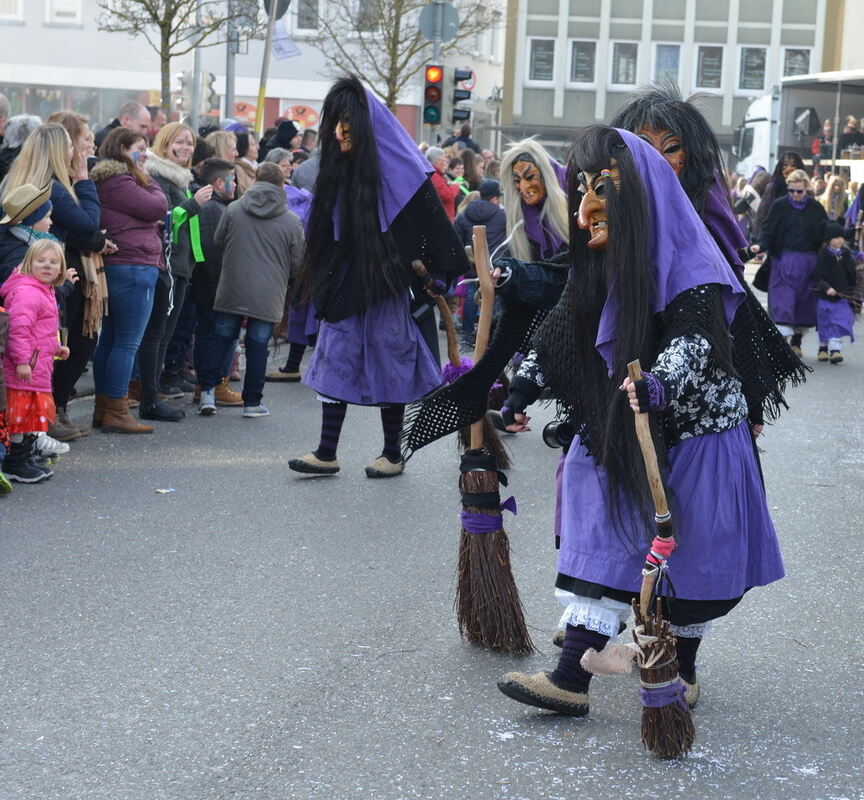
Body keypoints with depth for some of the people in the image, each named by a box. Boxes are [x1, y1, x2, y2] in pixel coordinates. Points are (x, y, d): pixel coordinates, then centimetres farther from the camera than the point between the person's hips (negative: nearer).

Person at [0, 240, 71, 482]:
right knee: (24, 413, -5)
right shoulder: (26, 293, -17)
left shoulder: (45, 293, 18)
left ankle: (27, 460, 25)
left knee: (36, 413, 16)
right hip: (25, 370, -11)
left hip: (39, 369, 11)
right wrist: (22, 360, -27)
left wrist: (56, 348, 23)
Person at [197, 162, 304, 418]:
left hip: (231, 291, 1)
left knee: (222, 339, 12)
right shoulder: (292, 221, -5)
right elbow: (298, 262, 1)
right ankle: (252, 402, 10)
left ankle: (208, 392, 7)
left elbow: (218, 242, 10)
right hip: (268, 297, -1)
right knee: (258, 346, 5)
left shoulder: (233, 210, -1)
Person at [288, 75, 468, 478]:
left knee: (388, 365, 3)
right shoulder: (338, 166, 8)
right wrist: (322, 279, 14)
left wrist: (436, 278, -12)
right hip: (344, 285, 6)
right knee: (335, 360, 3)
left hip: (387, 285, -6)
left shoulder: (400, 168, -10)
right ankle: (326, 452, 6)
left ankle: (393, 454, 15)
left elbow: (432, 226, -9)